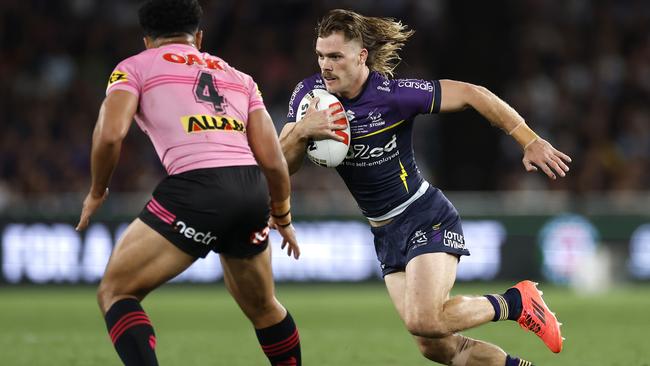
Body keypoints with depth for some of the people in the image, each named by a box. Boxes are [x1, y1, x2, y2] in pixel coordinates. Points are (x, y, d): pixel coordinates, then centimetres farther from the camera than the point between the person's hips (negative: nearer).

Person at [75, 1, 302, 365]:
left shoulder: (134, 67, 14)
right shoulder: (238, 77, 26)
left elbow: (111, 134, -4)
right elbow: (273, 159, 17)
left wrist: (97, 192, 13)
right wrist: (282, 215, 33)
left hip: (196, 188, -5)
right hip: (252, 192, 5)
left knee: (115, 292, 6)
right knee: (262, 306, 28)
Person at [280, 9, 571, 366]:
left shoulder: (393, 94, -20)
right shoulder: (310, 93, -6)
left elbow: (471, 94, -13)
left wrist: (530, 141, -15)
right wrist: (301, 131, -29)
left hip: (427, 217, -6)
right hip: (385, 234, 6)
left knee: (424, 321, -25)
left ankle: (516, 302, -1)